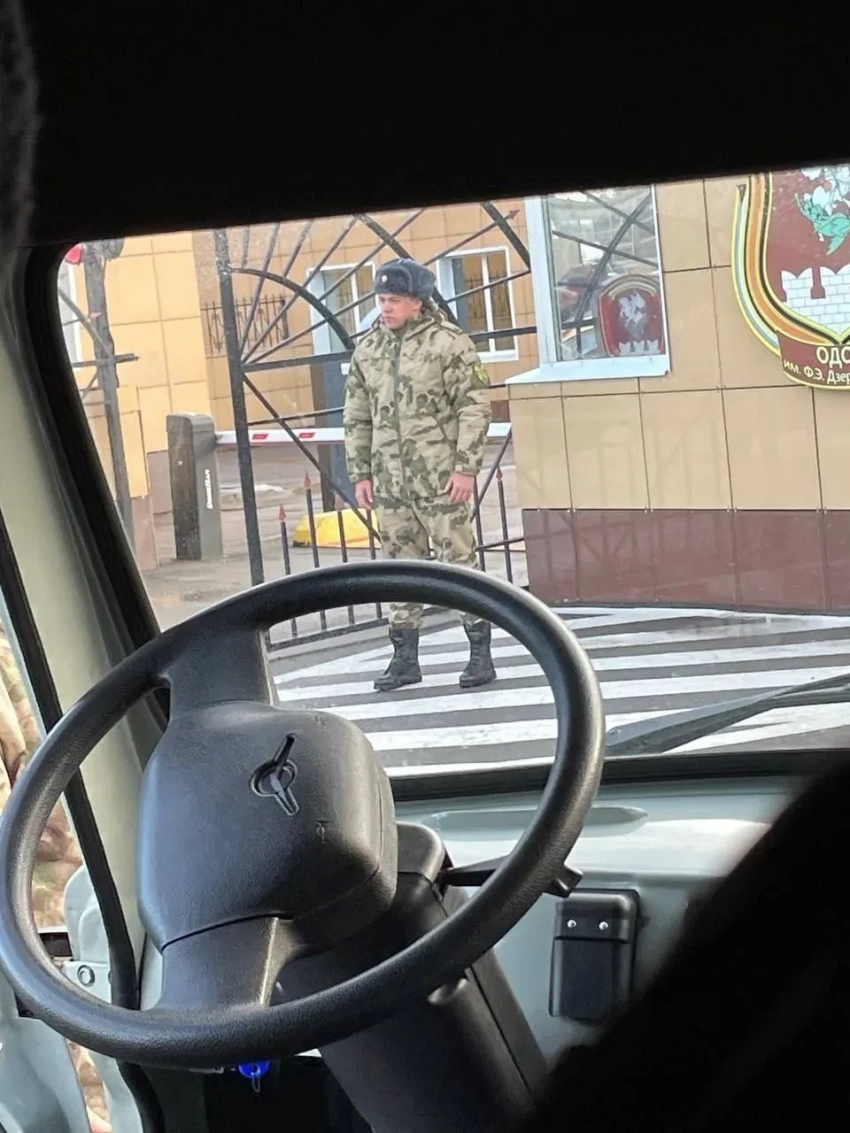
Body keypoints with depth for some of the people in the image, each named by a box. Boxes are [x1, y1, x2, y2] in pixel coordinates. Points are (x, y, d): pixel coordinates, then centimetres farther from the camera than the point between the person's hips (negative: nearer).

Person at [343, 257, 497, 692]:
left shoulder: (448, 342, -6)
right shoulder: (366, 349, 9)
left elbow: (475, 407, -8)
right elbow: (356, 416, 14)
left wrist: (466, 467, -13)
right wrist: (360, 473, 10)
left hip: (441, 476, -5)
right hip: (390, 480, 5)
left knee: (458, 561, -2)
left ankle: (480, 652, 6)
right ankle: (404, 657, 16)